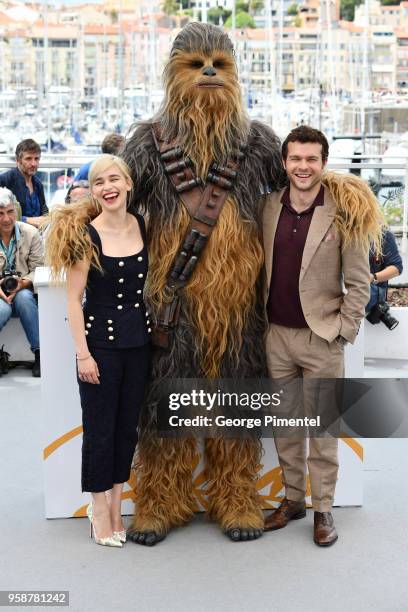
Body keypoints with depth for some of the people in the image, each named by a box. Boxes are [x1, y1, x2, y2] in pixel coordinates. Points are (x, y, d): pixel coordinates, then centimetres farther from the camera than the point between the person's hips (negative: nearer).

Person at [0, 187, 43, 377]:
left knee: (23, 298, -36)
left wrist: (22, 283, -20)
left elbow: (38, 269, -1)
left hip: (24, 291, 1)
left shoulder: (31, 233, 0)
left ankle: (39, 353, -28)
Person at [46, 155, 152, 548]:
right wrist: (83, 354, -13)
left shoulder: (143, 226, 0)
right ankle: (100, 509, 22)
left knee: (128, 427, 12)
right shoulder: (86, 235, -12)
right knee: (100, 429, 6)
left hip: (139, 339, 4)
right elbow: (74, 298, -10)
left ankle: (114, 506, 27)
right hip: (100, 341, -4)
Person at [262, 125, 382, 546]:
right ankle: (292, 498, 29)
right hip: (277, 334, 4)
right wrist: (261, 319, 6)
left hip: (321, 338, -4)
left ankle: (323, 508, 18)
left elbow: (359, 283, -7)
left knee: (322, 427, 5)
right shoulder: (270, 207, 3)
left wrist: (342, 333, -9)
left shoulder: (344, 213, -9)